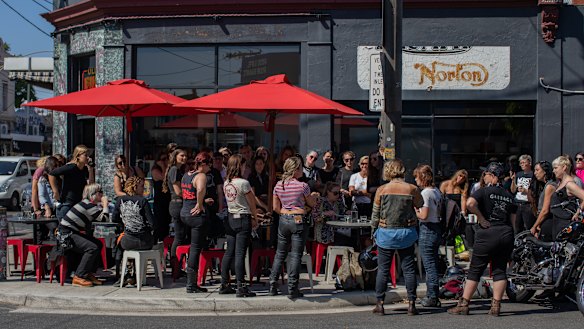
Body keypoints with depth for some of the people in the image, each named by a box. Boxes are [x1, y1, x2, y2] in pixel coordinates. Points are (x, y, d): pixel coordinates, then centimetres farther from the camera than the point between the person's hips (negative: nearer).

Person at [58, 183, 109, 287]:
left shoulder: (87, 203, 12)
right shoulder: (88, 205, -18)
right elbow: (104, 218, -19)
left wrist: (102, 205, 6)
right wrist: (105, 204, -7)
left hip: (72, 233, 10)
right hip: (65, 234, -10)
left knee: (98, 244, 8)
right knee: (92, 248, -21)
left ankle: (90, 274, 10)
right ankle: (78, 277, -18)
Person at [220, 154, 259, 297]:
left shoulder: (226, 183, 6)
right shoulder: (243, 183, -15)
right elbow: (252, 203, -7)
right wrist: (255, 218, 10)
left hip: (230, 219, 7)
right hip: (243, 219, -7)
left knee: (229, 252, 11)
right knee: (240, 253, -7)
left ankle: (224, 285, 15)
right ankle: (241, 288, -7)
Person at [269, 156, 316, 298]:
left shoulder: (278, 185, 4)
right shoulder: (302, 186, -11)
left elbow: (276, 208, 9)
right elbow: (312, 204, 4)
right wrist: (311, 197, 24)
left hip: (283, 220, 5)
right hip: (299, 221, -5)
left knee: (280, 254, 14)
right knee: (295, 255, -1)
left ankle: (272, 286, 14)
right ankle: (292, 289, -1)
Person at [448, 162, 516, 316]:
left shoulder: (485, 191, -4)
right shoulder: (509, 195, 13)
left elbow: (470, 203, -23)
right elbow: (512, 220, 13)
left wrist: (481, 218, -12)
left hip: (487, 234, -4)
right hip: (506, 234, 5)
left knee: (475, 270, 2)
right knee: (500, 270, 8)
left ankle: (463, 305, 5)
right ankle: (496, 305, 2)